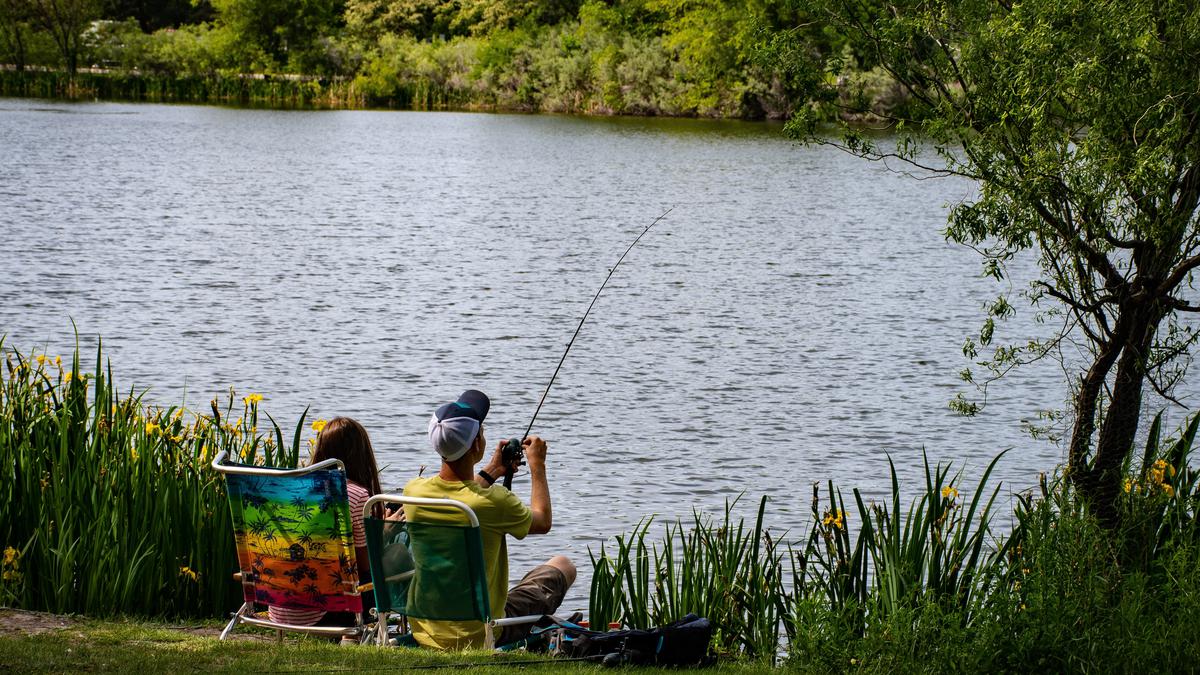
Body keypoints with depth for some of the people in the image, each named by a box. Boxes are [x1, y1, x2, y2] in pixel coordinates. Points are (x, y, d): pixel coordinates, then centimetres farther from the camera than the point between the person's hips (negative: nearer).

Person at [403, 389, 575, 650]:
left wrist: (490, 473, 23)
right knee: (563, 566, 17)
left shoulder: (413, 491, -11)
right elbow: (542, 522, -2)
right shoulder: (493, 501, -25)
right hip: (481, 636, -5)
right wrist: (538, 466, 12)